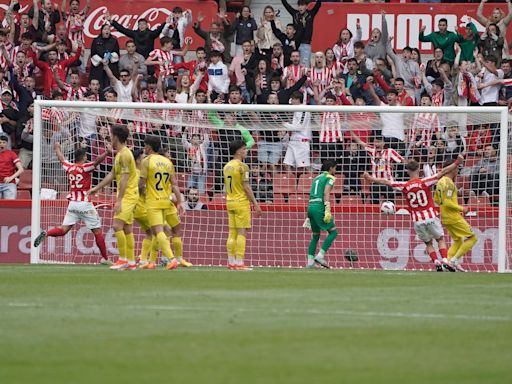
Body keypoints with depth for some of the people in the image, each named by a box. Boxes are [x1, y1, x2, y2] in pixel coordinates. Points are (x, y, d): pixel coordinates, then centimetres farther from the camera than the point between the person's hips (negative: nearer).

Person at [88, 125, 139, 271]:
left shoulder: (124, 155, -16)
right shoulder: (119, 154, 15)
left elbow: (124, 179, -21)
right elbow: (112, 175, 25)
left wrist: (119, 200, -24)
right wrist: (97, 188, 30)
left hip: (128, 195, -10)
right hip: (126, 196, 10)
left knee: (117, 225, -14)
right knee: (127, 228, 9)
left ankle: (123, 259, -11)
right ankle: (131, 262, 11)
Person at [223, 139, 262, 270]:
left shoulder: (227, 167, 12)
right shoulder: (242, 166, -12)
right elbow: (246, 187, -15)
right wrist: (256, 204, -11)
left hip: (230, 202, 8)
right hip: (241, 202, -8)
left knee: (232, 233, 9)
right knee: (242, 232, -6)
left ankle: (231, 262, 9)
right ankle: (239, 263, -10)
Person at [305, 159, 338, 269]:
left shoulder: (317, 178, 24)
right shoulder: (330, 178, 1)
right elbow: (326, 193, -14)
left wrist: (309, 216, 25)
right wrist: (327, 210, -21)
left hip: (310, 206, 8)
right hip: (319, 207, -8)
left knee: (315, 235, 15)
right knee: (333, 232, 0)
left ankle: (310, 262, 7)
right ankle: (320, 256, -11)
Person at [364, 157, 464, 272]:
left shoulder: (404, 186, -3)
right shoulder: (425, 182, -8)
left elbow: (386, 182, 5)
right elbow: (442, 172, -9)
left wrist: (371, 179, 16)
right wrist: (457, 163, -7)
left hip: (417, 221, 2)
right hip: (431, 217, -2)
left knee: (428, 243, 17)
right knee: (440, 240, 11)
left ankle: (436, 262, 0)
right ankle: (445, 260, -8)